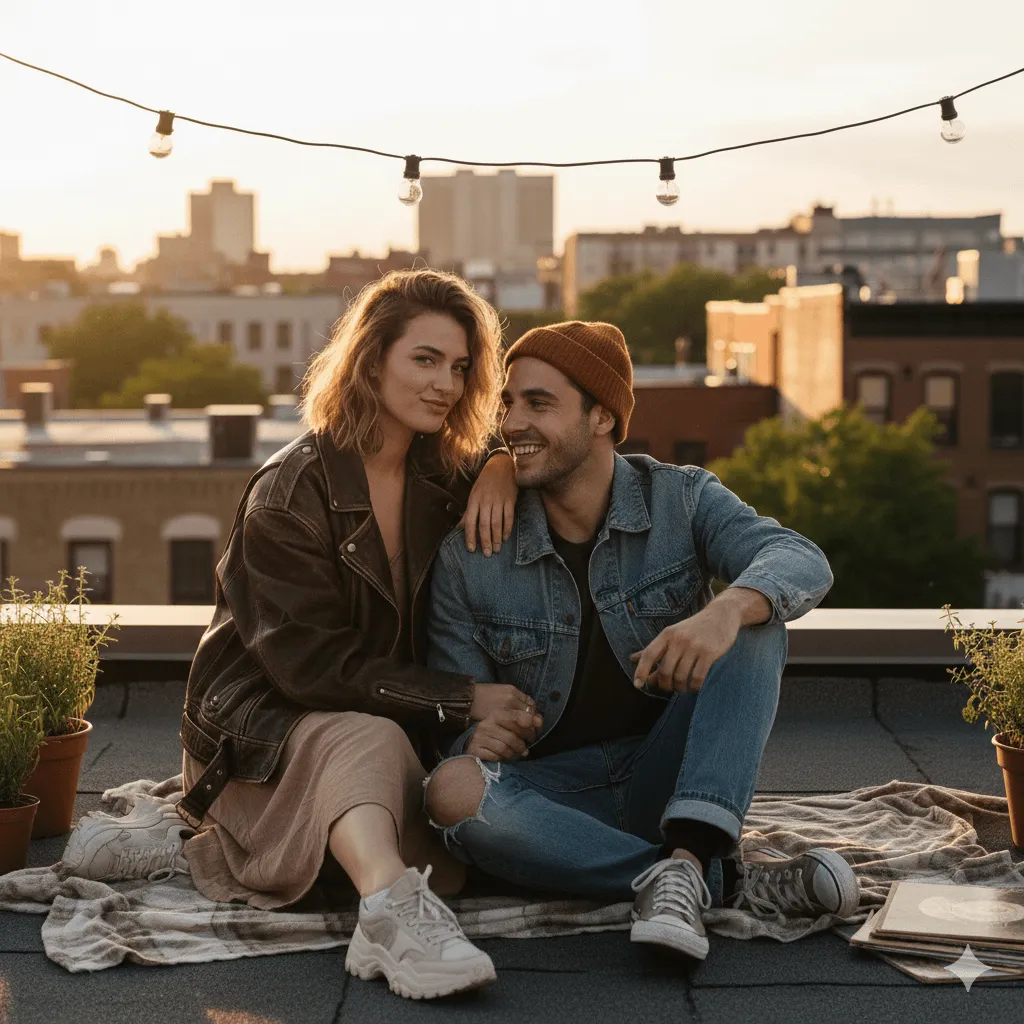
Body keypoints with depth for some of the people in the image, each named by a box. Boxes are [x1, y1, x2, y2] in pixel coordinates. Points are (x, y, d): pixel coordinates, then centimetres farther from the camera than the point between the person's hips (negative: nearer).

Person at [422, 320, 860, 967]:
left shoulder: (682, 500, -2)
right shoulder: (468, 556, -2)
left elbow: (802, 562, -21)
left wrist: (726, 611, -44)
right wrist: (480, 736, -27)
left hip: (665, 774, 0)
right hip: (552, 792, 0)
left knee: (754, 621, -21)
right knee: (452, 790, -34)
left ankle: (688, 854, -39)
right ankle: (727, 879, -31)